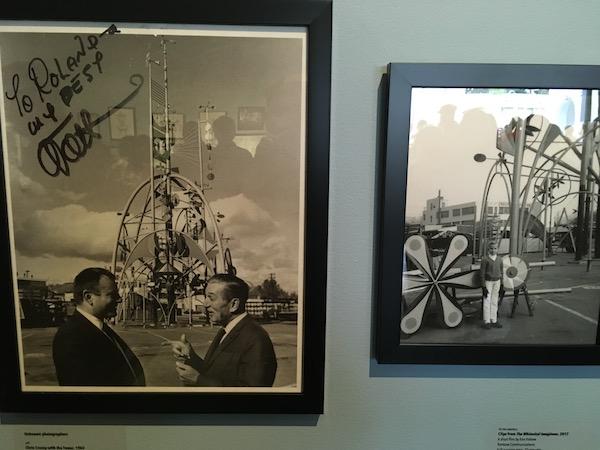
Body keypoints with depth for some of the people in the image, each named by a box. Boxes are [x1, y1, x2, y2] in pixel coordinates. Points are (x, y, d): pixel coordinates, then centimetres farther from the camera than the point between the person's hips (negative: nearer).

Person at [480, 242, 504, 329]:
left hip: (497, 282, 4)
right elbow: (482, 273, -10)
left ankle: (494, 320, 18)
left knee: (495, 301, 9)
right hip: (488, 282, -4)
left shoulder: (499, 259, 4)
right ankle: (486, 322, 6)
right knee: (487, 301, -2)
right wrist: (484, 287, -12)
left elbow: (501, 272, 11)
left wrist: (501, 286, 9)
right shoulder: (485, 259, -11)